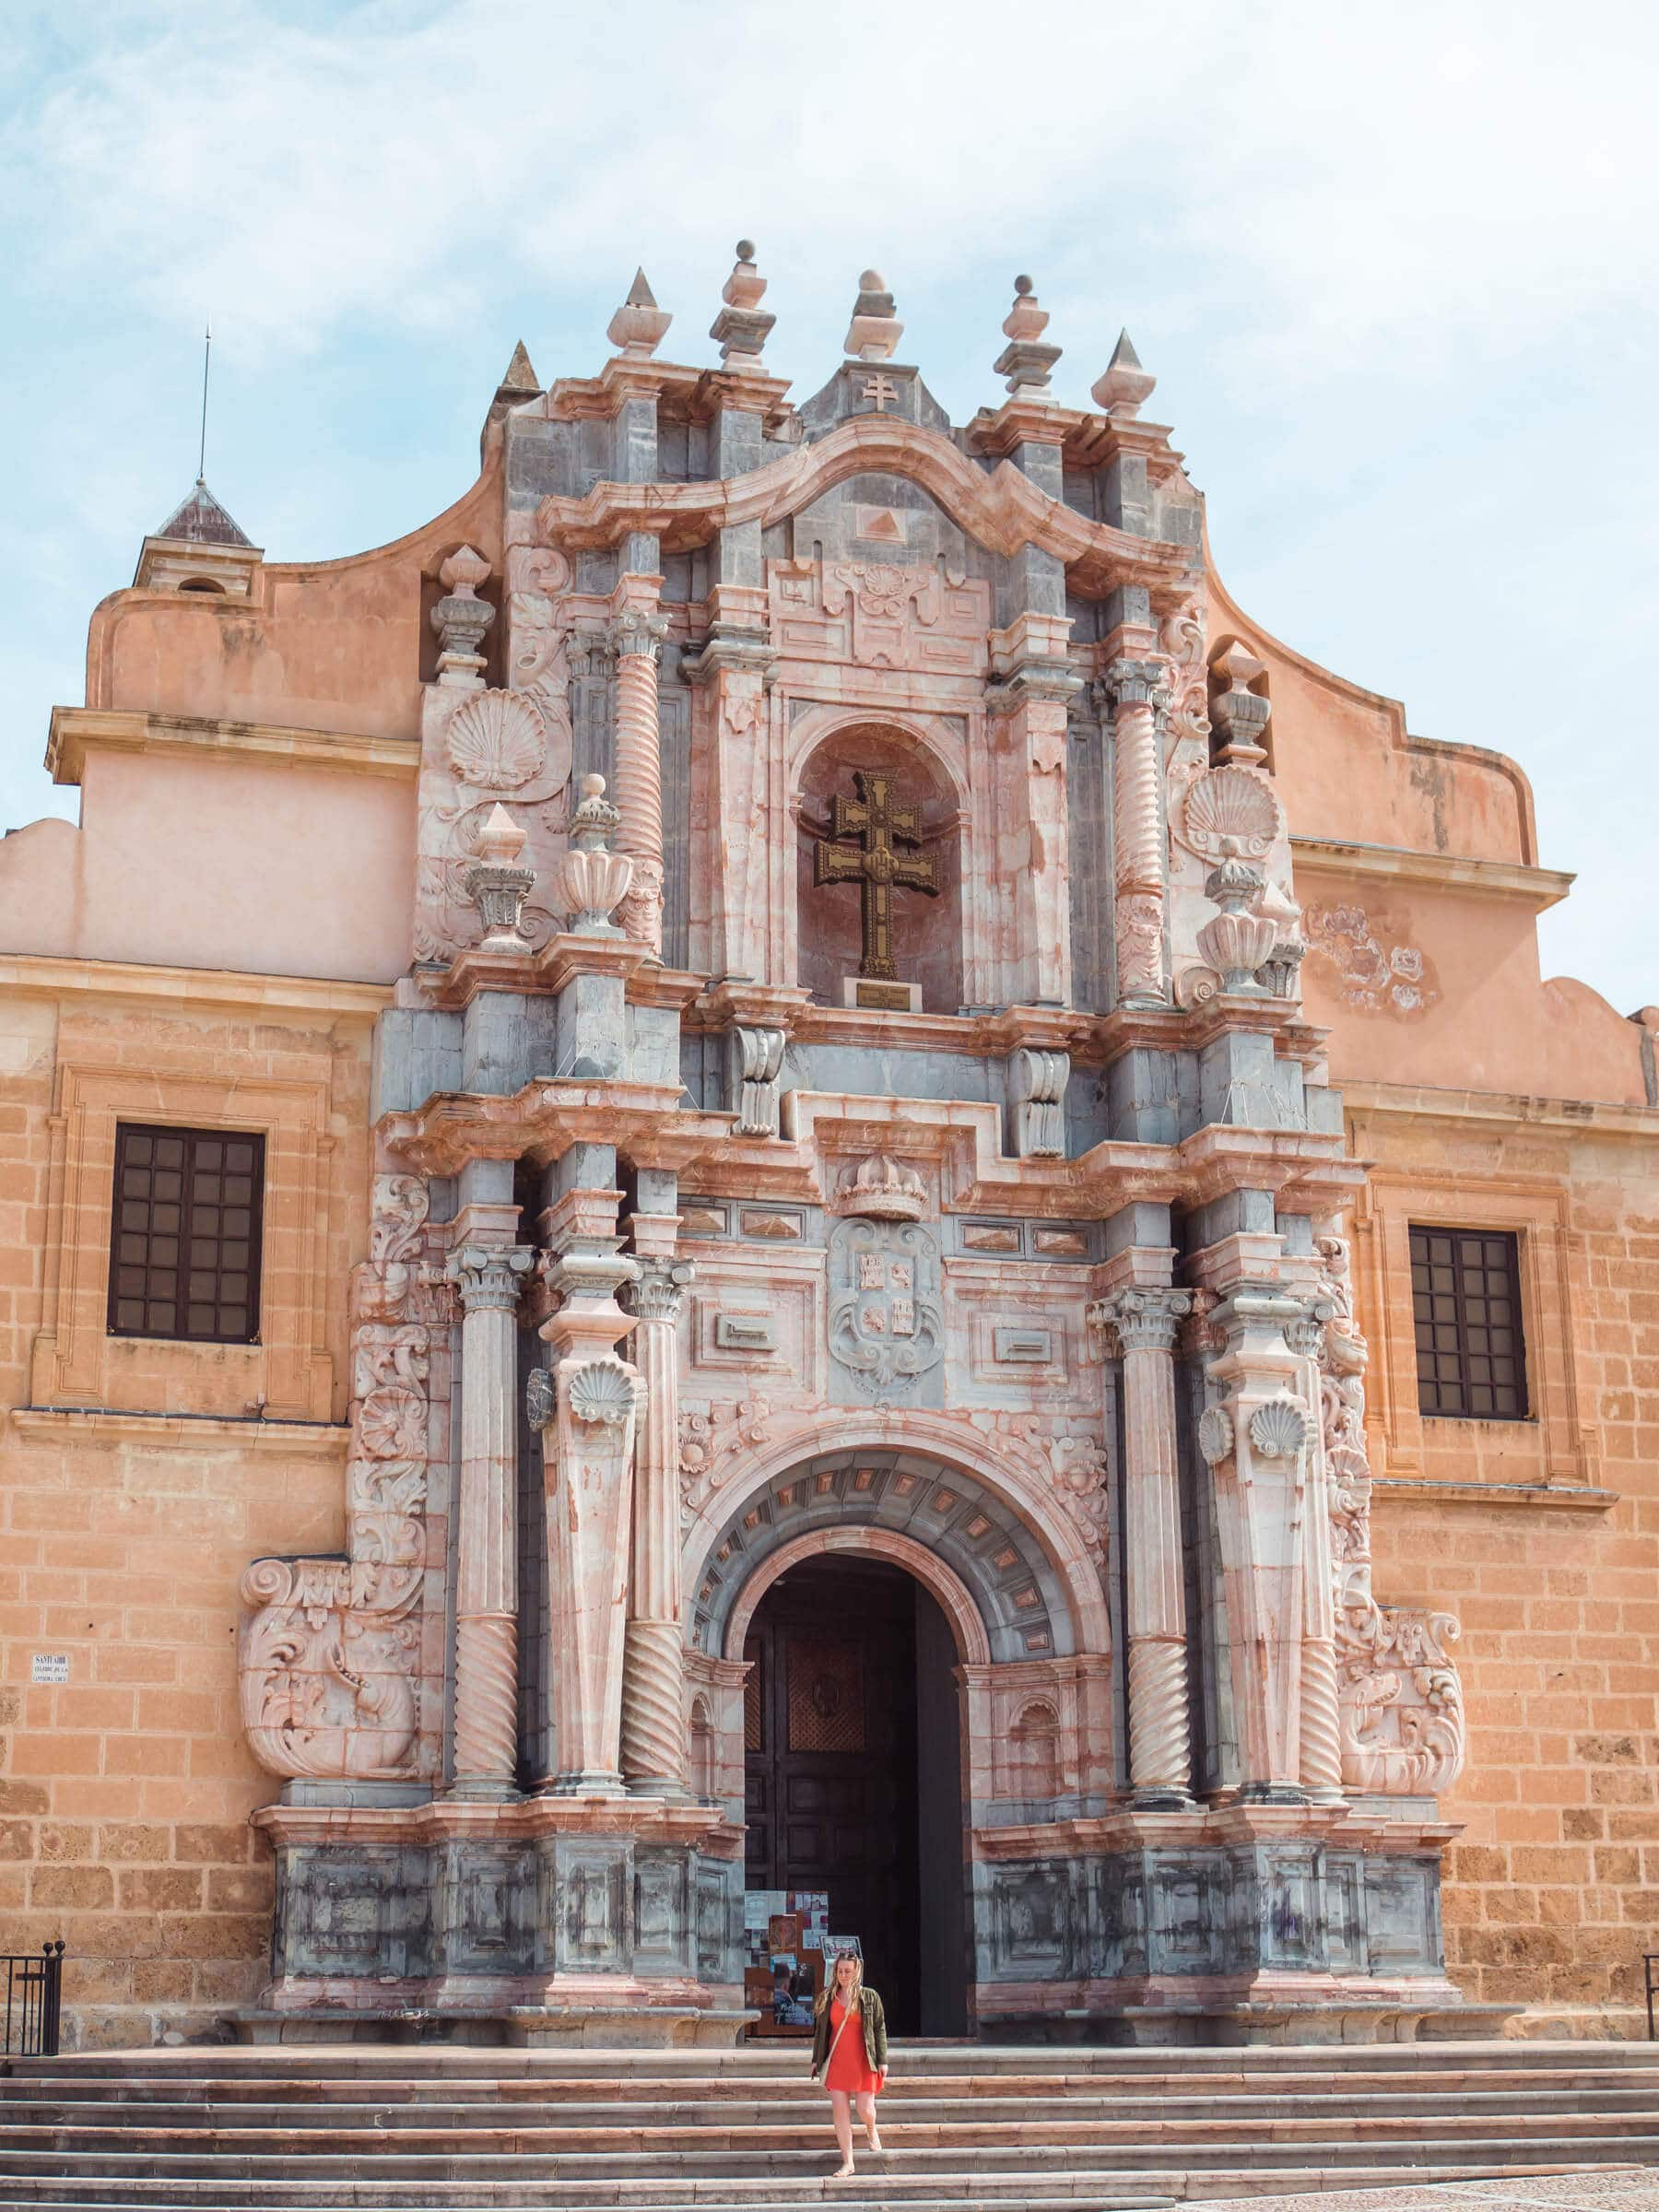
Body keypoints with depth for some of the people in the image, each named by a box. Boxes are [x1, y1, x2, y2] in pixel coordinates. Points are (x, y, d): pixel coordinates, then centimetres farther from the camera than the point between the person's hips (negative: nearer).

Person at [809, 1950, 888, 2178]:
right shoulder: (827, 1997, 8)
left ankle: (871, 2131, 33)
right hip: (836, 2062, 2)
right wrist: (816, 2059, 12)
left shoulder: (869, 1997, 1)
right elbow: (820, 2029, 14)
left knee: (865, 2108, -4)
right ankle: (847, 2162, 3)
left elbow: (880, 2029, 2)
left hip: (863, 2061, -2)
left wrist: (882, 2061, -3)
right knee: (840, 2111, -3)